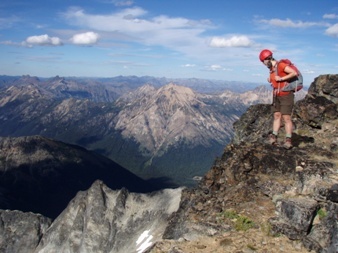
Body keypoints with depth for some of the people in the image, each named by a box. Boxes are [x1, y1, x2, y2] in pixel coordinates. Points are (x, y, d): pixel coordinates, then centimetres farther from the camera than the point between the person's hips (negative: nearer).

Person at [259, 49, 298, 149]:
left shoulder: (281, 65, -17)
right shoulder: (271, 68, 9)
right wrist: (270, 79, 2)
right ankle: (274, 137, 4)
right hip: (276, 96, 9)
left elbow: (294, 73, -24)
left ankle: (288, 141, -8)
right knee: (277, 115, 5)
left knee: (286, 117, -9)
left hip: (286, 95, -8)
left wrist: (281, 78, -24)